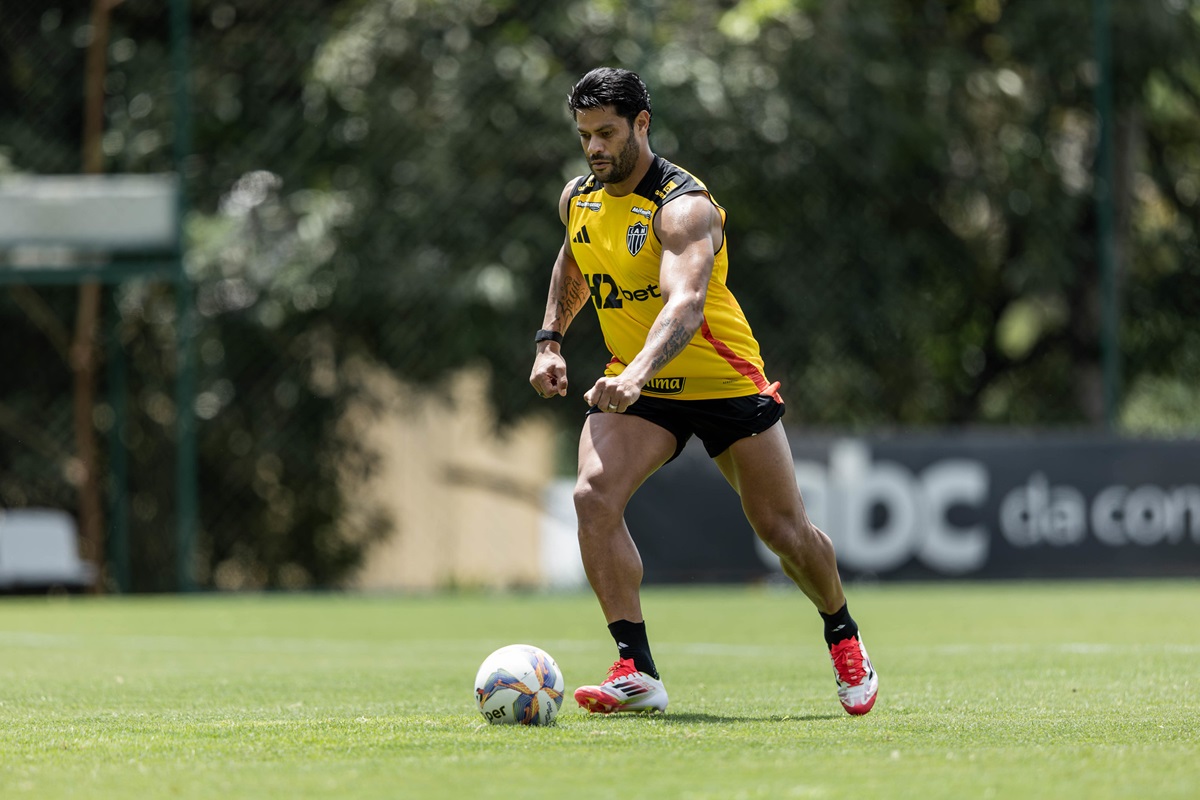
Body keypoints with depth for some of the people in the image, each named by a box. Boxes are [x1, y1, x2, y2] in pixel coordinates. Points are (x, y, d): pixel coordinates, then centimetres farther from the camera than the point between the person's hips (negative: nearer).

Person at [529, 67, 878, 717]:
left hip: (723, 382, -5)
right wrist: (550, 338, 9)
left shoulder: (683, 206, -24)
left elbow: (686, 302, -41)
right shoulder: (578, 199, -1)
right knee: (594, 497, -21)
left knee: (783, 529, 3)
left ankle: (842, 637, 34)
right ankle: (636, 671, -21)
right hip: (633, 387, 5)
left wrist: (637, 372, -56)